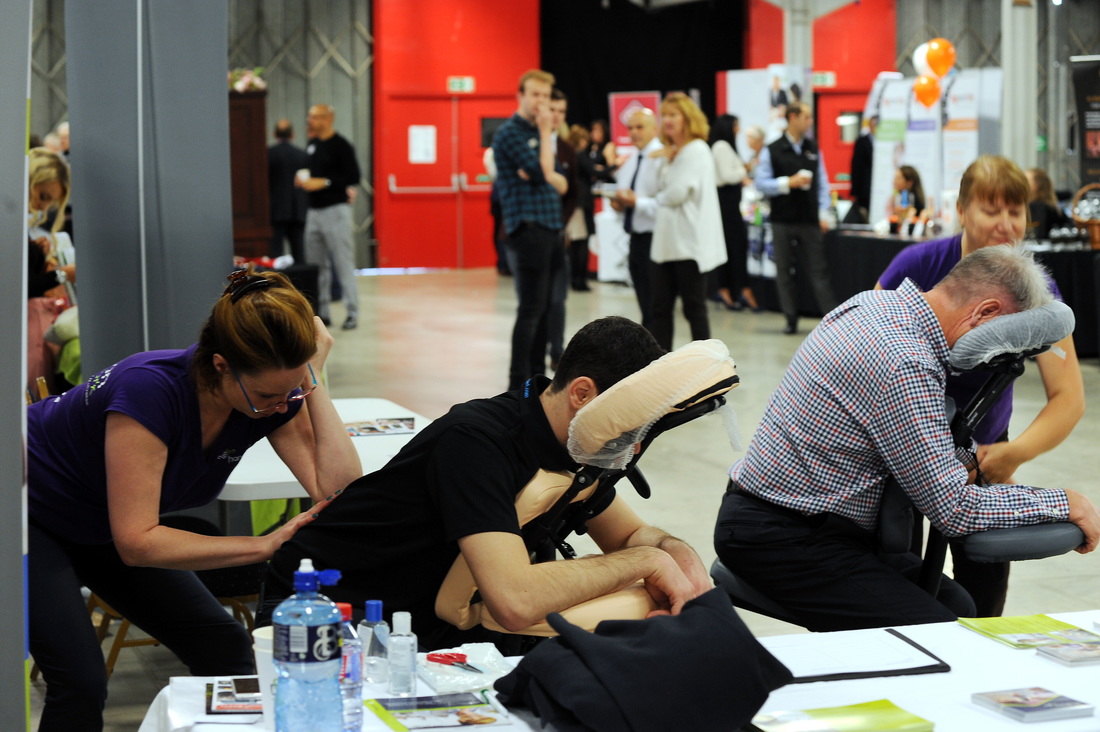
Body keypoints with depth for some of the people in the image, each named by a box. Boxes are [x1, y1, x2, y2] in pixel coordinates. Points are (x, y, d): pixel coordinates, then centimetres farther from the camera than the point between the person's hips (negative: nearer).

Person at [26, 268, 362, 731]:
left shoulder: (278, 397, -20)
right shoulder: (152, 390, -38)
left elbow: (340, 493, -27)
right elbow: (136, 543, -36)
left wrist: (312, 382, -32)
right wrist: (264, 545, -37)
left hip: (102, 532, 7)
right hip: (32, 515, -7)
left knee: (223, 647, -2)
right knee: (81, 681, -20)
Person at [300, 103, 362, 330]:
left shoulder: (341, 146, -9)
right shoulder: (312, 144, 14)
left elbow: (353, 177, -14)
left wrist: (324, 182, -19)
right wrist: (302, 181, 5)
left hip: (335, 211, -8)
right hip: (314, 211, 8)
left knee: (343, 264, -6)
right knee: (315, 264, 8)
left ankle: (352, 313, -2)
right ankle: (321, 312, 14)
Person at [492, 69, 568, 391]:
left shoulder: (540, 134, 19)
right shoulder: (511, 132, -7)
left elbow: (561, 183, 13)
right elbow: (542, 172, -17)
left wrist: (546, 175, -8)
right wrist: (545, 133, -7)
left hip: (550, 229, 8)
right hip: (528, 228, -8)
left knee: (543, 307, 10)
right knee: (531, 309, -10)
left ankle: (537, 375, 16)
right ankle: (518, 384, -8)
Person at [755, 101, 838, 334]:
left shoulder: (813, 150, 8)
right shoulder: (772, 151, -2)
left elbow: (822, 183, 9)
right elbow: (761, 183, -5)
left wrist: (823, 214, 2)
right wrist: (788, 183, -16)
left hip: (810, 220, 1)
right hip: (782, 221, -1)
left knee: (818, 270, 0)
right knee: (784, 271, 6)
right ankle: (791, 319, 14)